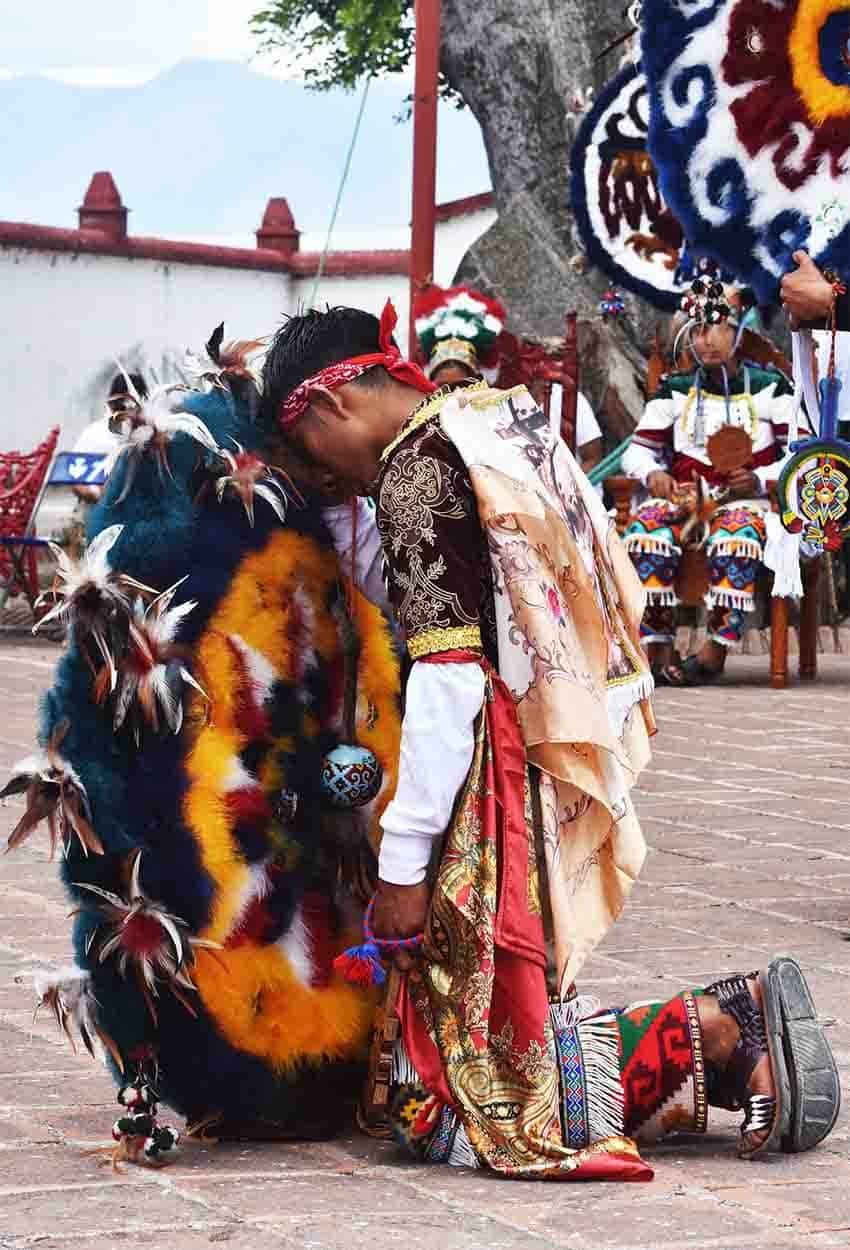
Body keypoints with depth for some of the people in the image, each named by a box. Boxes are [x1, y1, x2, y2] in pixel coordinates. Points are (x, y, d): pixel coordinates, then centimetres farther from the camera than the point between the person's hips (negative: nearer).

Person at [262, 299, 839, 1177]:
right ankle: (739, 1017, 3)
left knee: (482, 1096, -4)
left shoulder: (416, 466, -13)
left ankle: (714, 1035, -7)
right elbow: (614, 604, 20)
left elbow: (447, 678, -19)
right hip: (571, 778, 9)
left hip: (502, 787, -9)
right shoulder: (514, 422, 15)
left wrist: (403, 864, -16)